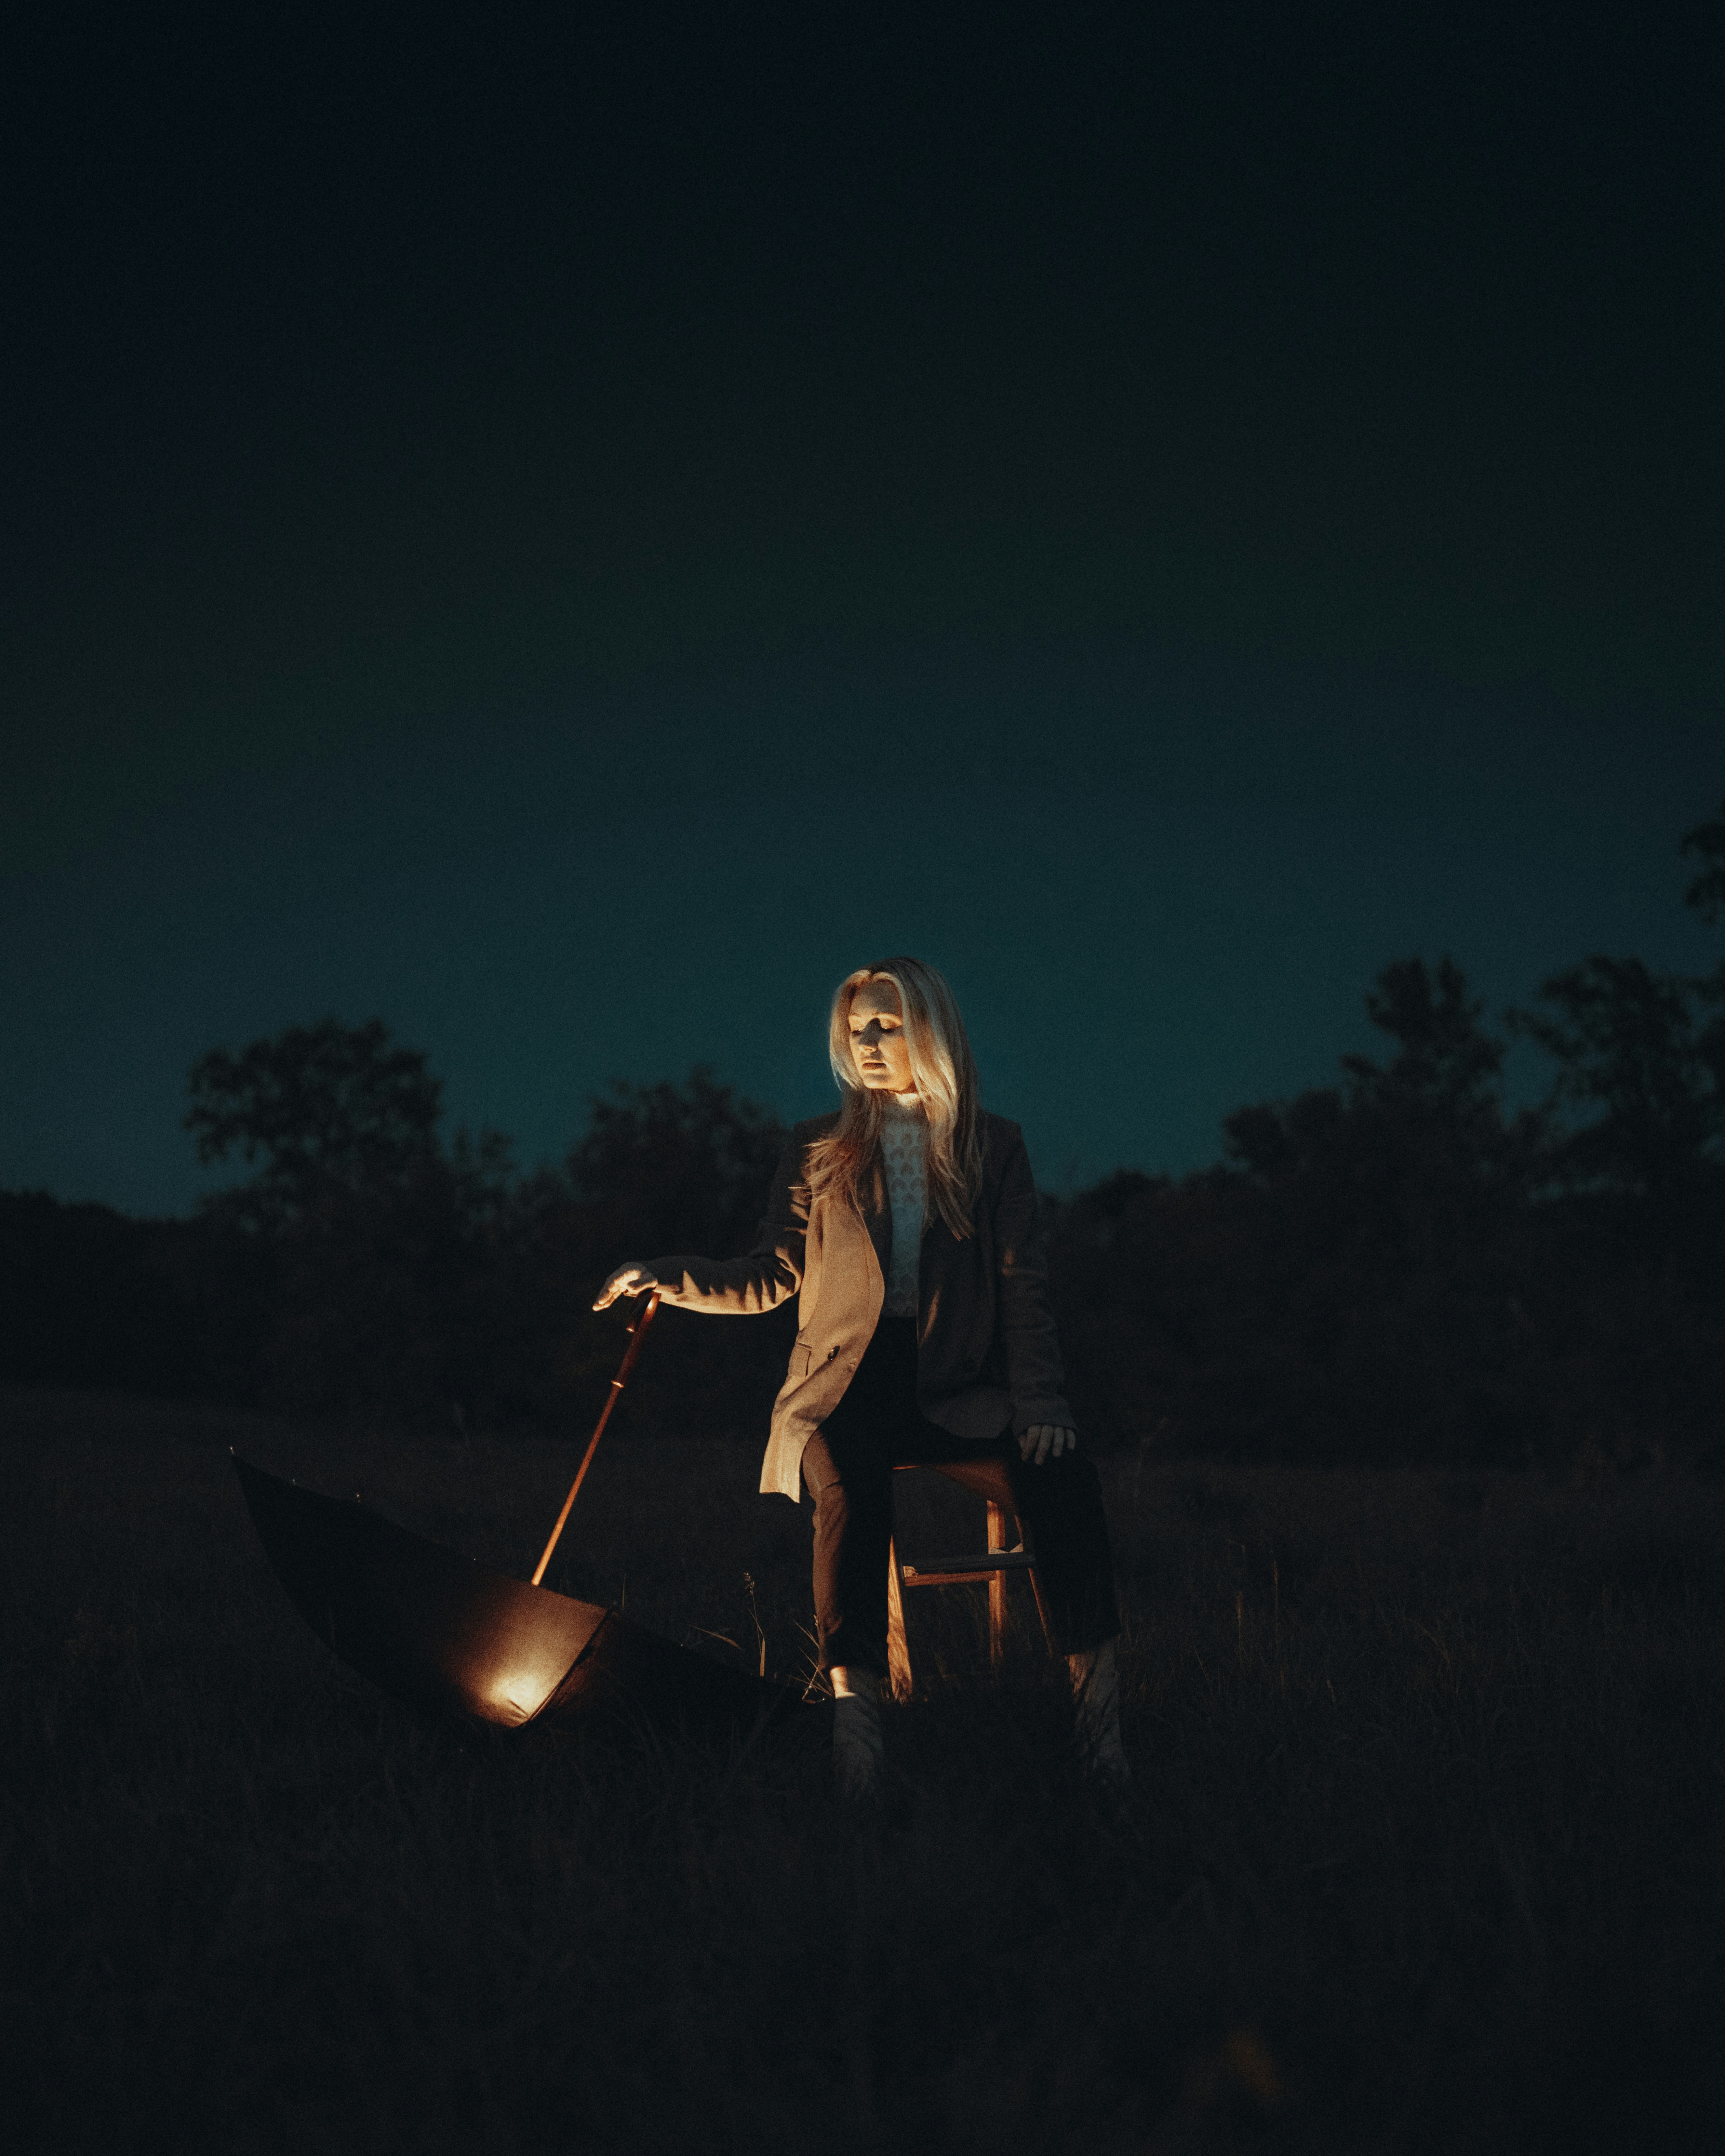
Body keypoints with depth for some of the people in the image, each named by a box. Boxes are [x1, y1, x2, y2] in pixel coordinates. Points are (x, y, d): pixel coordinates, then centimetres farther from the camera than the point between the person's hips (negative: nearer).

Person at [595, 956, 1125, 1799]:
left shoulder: (992, 1145, 11)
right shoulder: (818, 1148, 14)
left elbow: (1023, 1287, 5)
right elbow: (771, 1279, 13)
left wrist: (1037, 1401, -9)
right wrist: (669, 1278, -3)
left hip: (956, 1387, 1)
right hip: (846, 1382, 0)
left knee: (1062, 1474, -30)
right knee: (852, 1487, -36)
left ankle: (1094, 1687, -25)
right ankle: (853, 1702, -38)